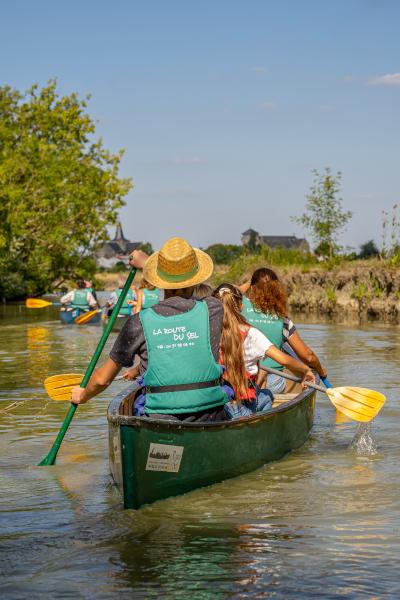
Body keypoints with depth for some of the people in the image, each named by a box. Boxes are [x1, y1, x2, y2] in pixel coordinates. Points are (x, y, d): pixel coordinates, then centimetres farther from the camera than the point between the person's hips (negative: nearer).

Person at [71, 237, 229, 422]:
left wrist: (82, 396, 29)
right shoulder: (213, 311, 1)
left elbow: (103, 378, 7)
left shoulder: (140, 322, -1)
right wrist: (145, 262, 38)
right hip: (210, 426, 0)